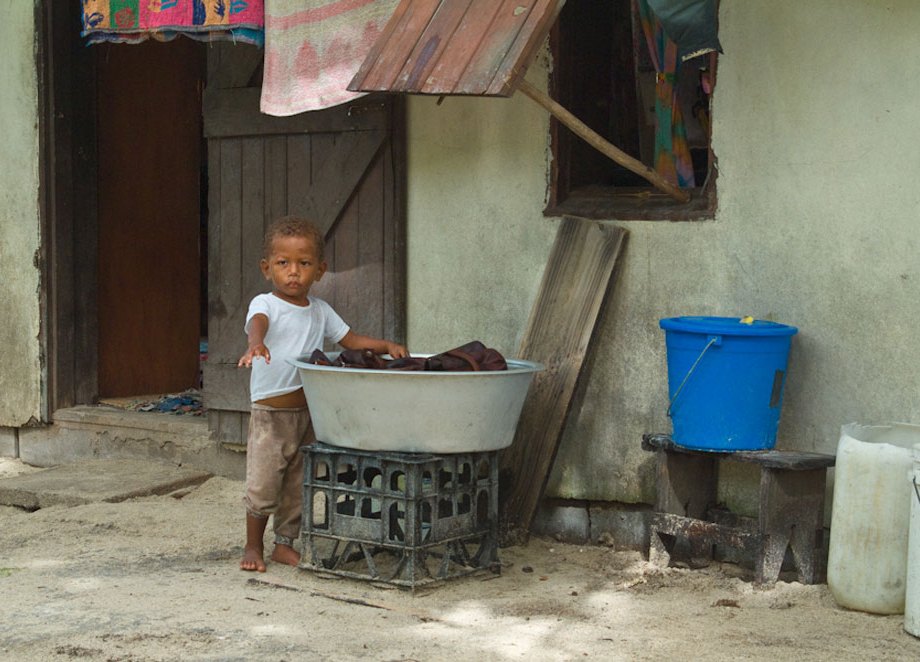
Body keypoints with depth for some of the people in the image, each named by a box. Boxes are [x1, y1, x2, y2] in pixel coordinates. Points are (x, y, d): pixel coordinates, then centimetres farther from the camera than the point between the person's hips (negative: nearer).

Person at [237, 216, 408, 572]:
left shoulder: (320, 311, 10)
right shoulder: (265, 304, -8)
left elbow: (350, 339, 14)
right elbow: (257, 323, -30)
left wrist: (388, 346, -2)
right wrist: (256, 343, -54)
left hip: (308, 410, 5)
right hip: (270, 412, -5)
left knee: (298, 485, 11)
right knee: (262, 485, -2)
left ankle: (285, 543, 25)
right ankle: (253, 545, 15)